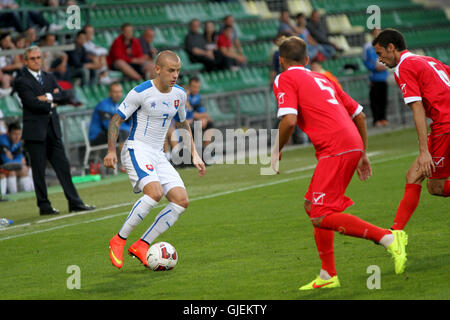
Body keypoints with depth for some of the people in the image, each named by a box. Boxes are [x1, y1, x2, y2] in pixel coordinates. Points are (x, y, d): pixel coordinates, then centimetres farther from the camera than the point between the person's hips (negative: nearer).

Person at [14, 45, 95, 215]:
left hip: (53, 130, 6)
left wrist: (49, 97, -9)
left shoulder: (49, 77, 15)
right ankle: (44, 205, 6)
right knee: (39, 170, 0)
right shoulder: (22, 82, -4)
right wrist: (52, 104, -5)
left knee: (63, 167, 5)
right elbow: (33, 103, -16)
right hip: (35, 131, -6)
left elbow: (66, 97, 6)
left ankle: (74, 202, 7)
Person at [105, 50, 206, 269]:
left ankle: (141, 246, -3)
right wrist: (111, 151, -18)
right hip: (136, 150, -7)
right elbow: (116, 119, -7)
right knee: (155, 192, -30)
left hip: (158, 155, 7)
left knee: (181, 200, -8)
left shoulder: (179, 94, 7)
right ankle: (118, 241, -18)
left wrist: (194, 155, 18)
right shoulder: (141, 92, -13)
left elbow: (182, 124, 24)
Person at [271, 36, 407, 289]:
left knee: (321, 217, -11)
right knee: (312, 207, 18)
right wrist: (363, 154, 31)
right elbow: (359, 114, 26)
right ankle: (329, 275, 17)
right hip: (353, 145, 9)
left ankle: (389, 238, -19)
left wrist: (278, 150, 4)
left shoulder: (285, 80, 3)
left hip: (335, 150, -9)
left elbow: (289, 121, -13)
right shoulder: (321, 78, 26)